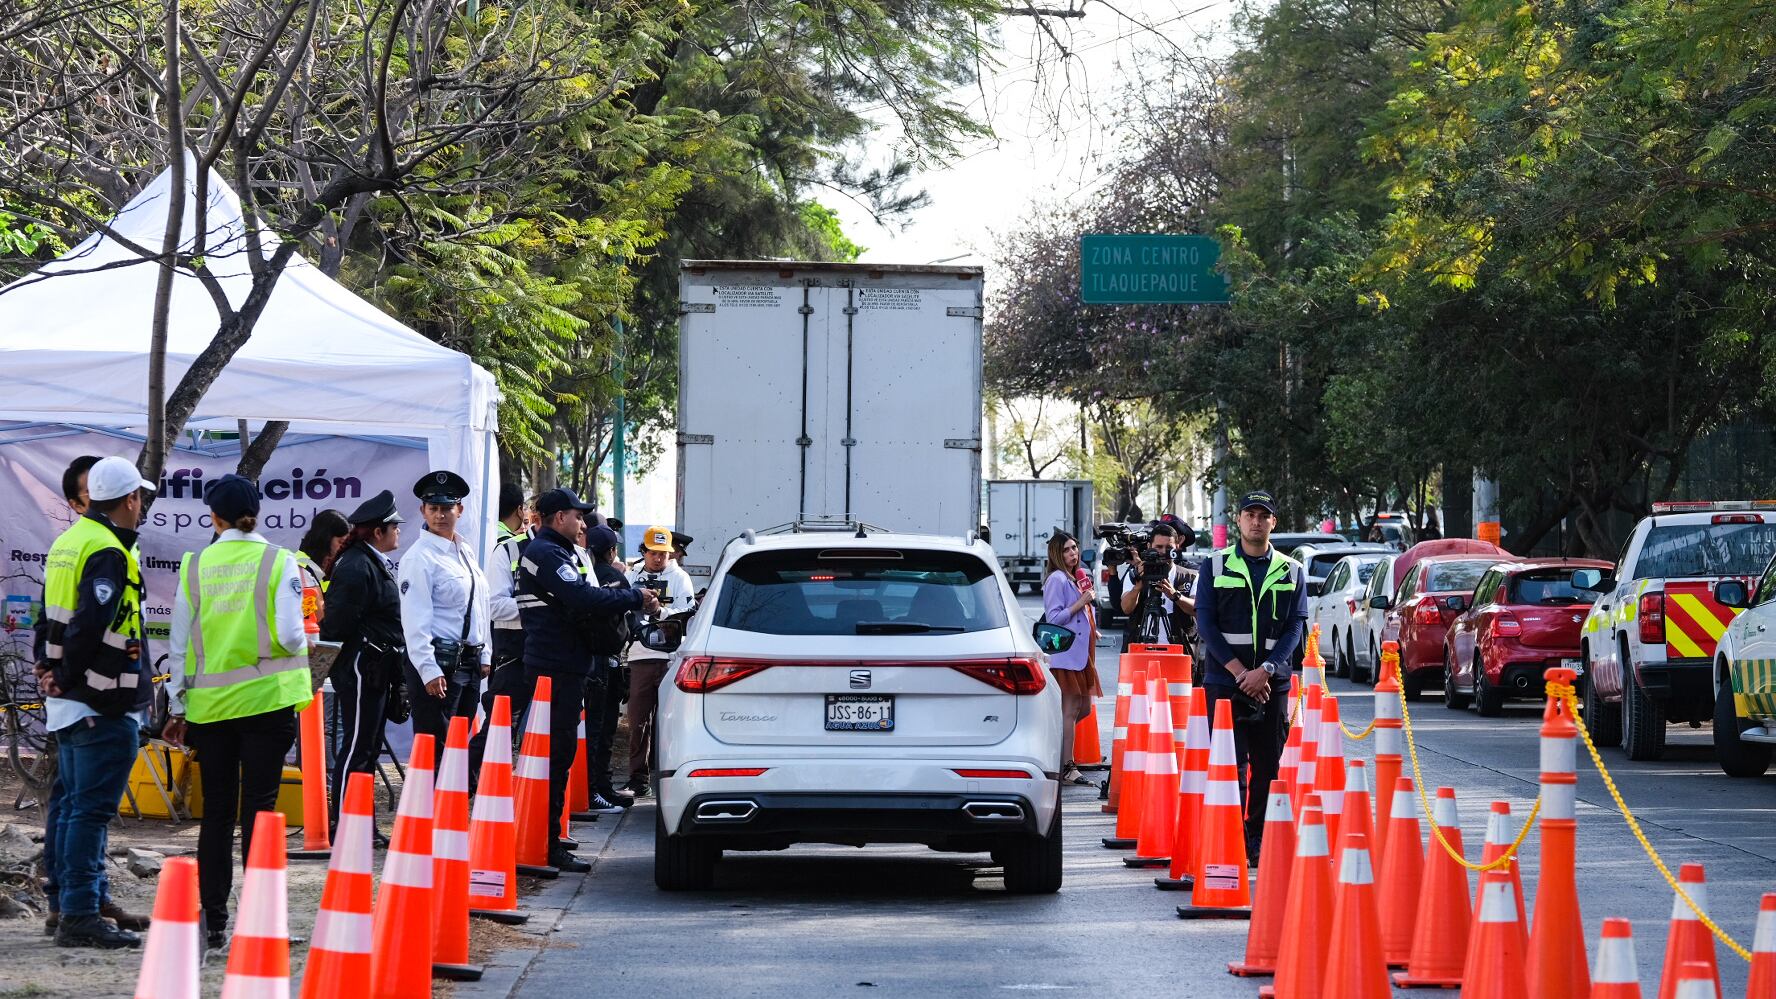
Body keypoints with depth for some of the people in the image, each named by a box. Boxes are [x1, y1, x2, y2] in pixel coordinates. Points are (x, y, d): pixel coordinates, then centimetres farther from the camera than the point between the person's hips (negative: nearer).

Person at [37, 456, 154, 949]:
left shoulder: (67, 544, 15)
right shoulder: (108, 552, -16)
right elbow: (91, 624, -23)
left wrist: (58, 674, 15)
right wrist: (68, 676, -11)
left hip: (68, 703, 10)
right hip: (103, 704, -10)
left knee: (75, 806, 15)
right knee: (92, 809, -8)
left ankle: (74, 906, 21)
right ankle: (80, 916, -10)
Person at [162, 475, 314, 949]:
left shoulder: (194, 566, 2)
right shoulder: (279, 562, -5)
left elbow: (180, 643, 6)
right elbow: (289, 635, -11)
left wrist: (177, 705, 14)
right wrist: (302, 644, 12)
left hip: (209, 703, 2)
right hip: (266, 698, -2)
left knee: (216, 812, 8)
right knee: (258, 807, 1)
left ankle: (213, 917, 9)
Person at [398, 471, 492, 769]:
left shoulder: (465, 552, 14)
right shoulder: (420, 557, -11)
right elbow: (415, 619, -16)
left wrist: (484, 655, 18)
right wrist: (429, 671, -22)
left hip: (469, 662, 8)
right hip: (438, 664, -8)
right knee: (434, 745, -8)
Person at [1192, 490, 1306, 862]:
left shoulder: (1291, 572, 9)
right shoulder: (1215, 567, 5)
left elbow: (1296, 627, 3)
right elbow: (1206, 623, -1)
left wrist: (1265, 670, -11)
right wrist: (1239, 671, -11)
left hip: (1272, 685, 2)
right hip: (1224, 681, -2)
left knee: (1268, 767, 3)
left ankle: (1258, 842, 11)